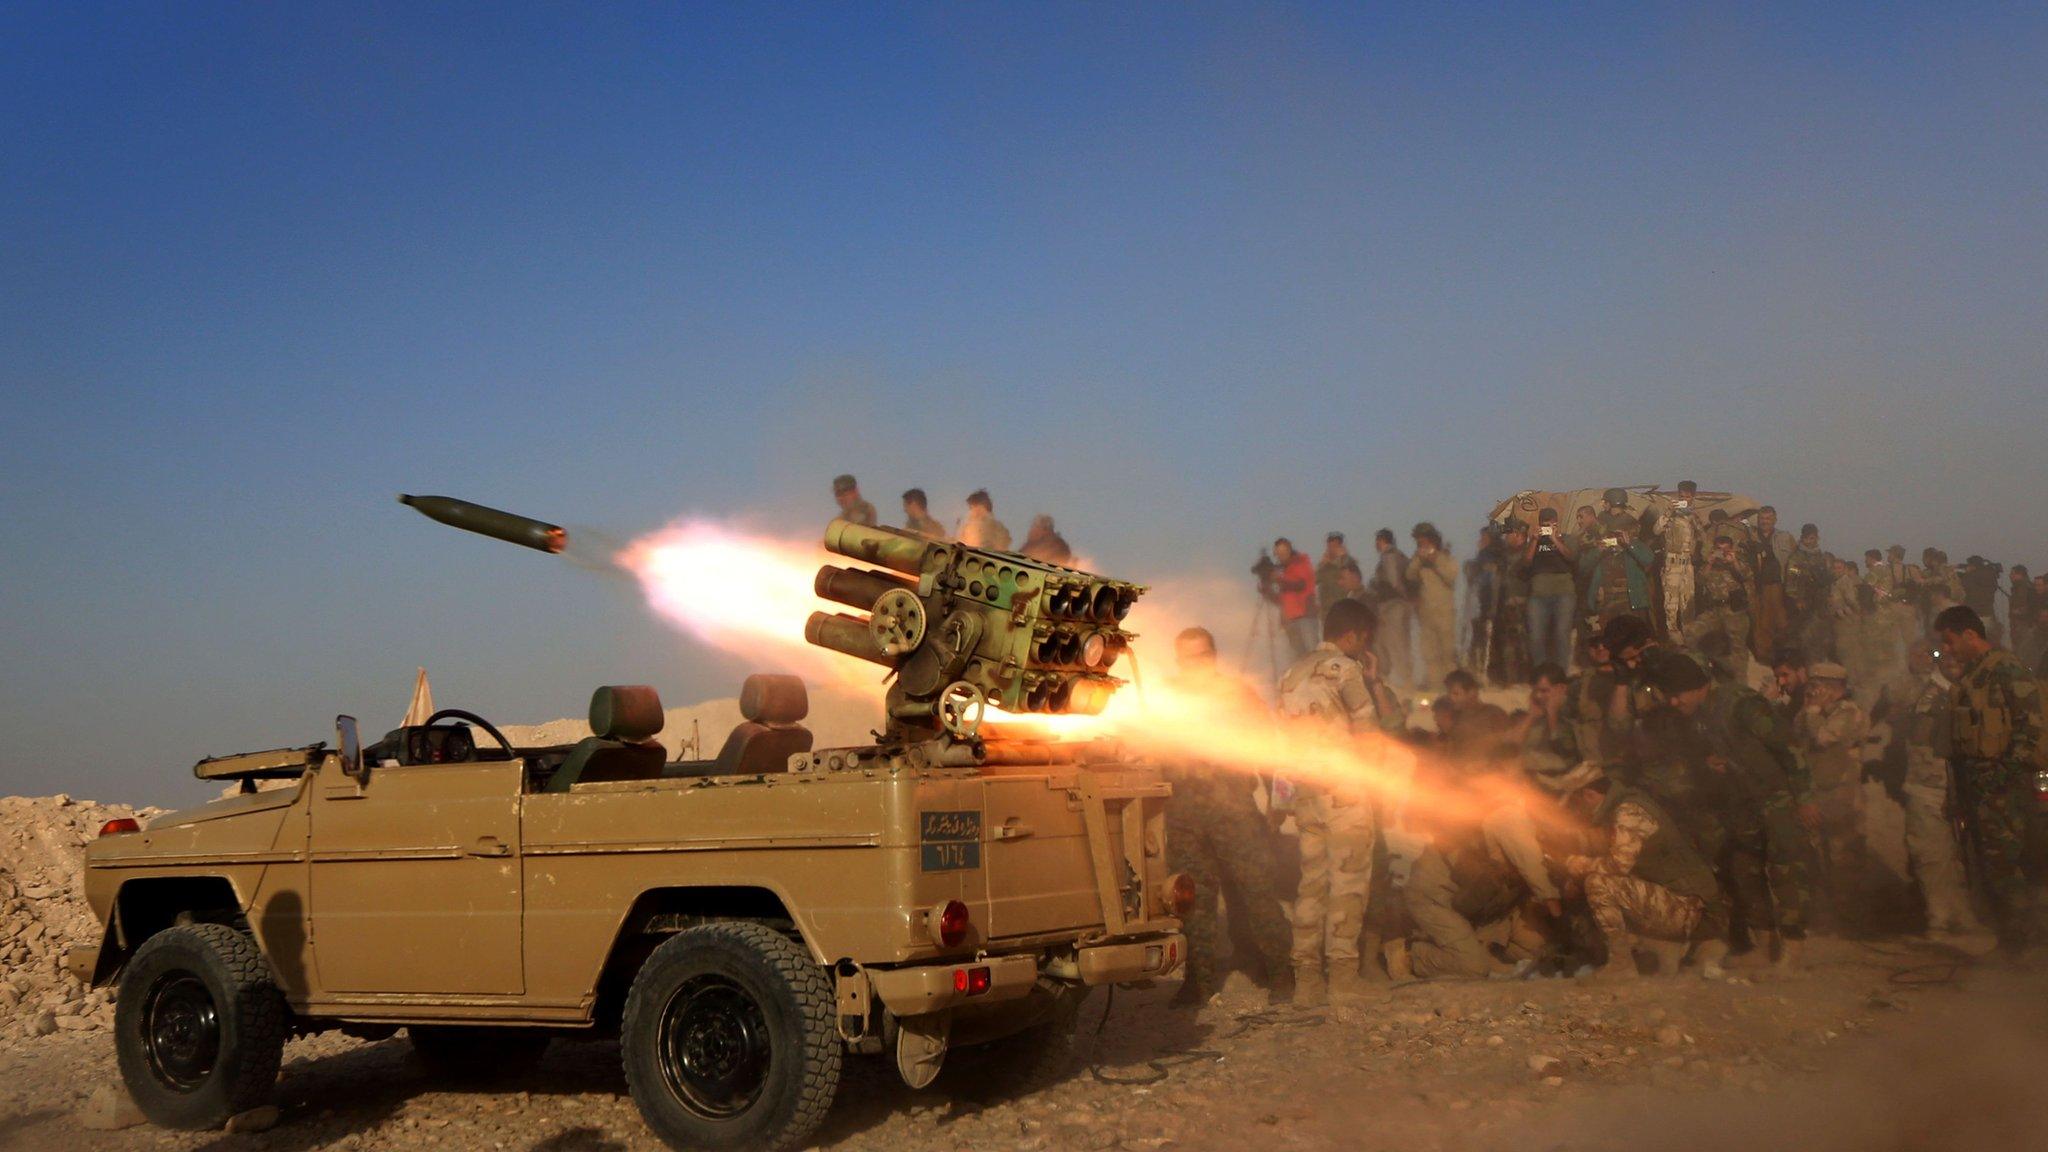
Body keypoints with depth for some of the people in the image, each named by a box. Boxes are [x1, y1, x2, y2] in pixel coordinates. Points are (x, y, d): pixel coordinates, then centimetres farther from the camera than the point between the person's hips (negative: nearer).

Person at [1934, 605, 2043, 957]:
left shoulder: (2007, 670, -9)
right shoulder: (1964, 675, 18)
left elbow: (2030, 725, -16)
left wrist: (2007, 771, -19)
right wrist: (1957, 779, 18)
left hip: (2002, 785, -9)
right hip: (1972, 783, 9)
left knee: (2001, 862, -9)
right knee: (1984, 860, 11)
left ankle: (2015, 940, -1)